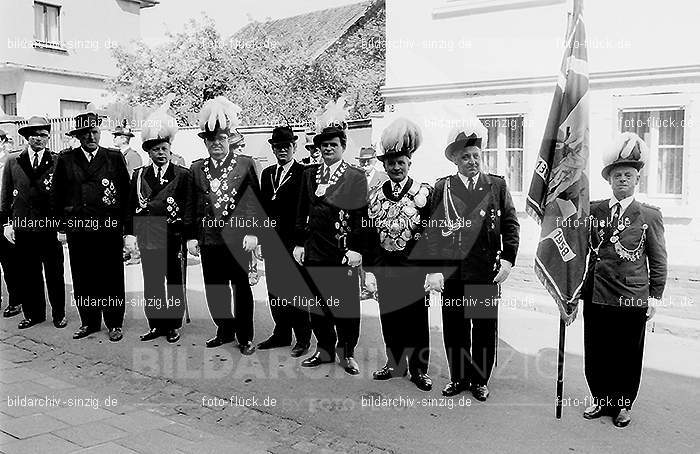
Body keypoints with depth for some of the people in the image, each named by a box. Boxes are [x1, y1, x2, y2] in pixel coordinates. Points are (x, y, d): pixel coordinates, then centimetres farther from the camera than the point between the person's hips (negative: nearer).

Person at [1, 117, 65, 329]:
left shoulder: (58, 161, 0)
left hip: (51, 227, -2)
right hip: (22, 227, 2)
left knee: (54, 274, 6)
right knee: (28, 274, 10)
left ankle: (58, 314, 19)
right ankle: (32, 314, 24)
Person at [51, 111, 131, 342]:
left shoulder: (115, 157, 5)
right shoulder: (65, 159, 7)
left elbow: (126, 192, 4)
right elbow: (56, 194, 12)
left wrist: (126, 225, 0)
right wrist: (62, 222, 7)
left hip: (110, 228, -1)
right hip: (77, 230, 2)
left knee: (112, 278, 4)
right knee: (83, 279, 8)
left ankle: (114, 323, 16)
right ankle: (89, 322, 22)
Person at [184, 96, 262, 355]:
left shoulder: (245, 165, 1)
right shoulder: (197, 169, 10)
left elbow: (254, 201, -1)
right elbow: (191, 205, 11)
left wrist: (253, 232, -8)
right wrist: (191, 236, 5)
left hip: (237, 239, -3)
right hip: (209, 239, 4)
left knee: (241, 288, 4)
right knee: (214, 289, 9)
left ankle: (245, 337, 16)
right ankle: (225, 331, 27)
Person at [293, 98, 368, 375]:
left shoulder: (356, 178, 0)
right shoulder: (309, 174, 12)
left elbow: (361, 216, -5)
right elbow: (302, 212, 13)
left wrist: (356, 249, -11)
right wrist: (299, 243, 8)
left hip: (343, 254, -4)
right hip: (314, 251, 4)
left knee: (346, 304, 3)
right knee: (317, 302, 10)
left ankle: (347, 352, 19)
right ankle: (325, 349, 25)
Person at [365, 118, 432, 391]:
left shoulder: (424, 193, -1)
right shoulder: (374, 195, 8)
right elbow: (369, 233, 10)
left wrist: (429, 266, -10)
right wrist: (369, 265, 6)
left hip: (413, 266, -3)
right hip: (384, 266, 3)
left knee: (417, 317, 4)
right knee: (389, 316, 11)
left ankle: (419, 368, 16)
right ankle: (395, 363, 25)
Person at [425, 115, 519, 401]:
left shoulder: (497, 186, 6)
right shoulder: (442, 188, 3)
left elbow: (511, 224, 7)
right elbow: (433, 231, 1)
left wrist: (508, 258, -5)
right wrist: (434, 270, -5)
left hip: (487, 271, 0)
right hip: (452, 272, 0)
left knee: (485, 328, 9)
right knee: (454, 328, 10)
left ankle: (480, 380, 25)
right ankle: (458, 378, 27)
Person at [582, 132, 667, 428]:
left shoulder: (650, 216, 1)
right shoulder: (592, 210, 5)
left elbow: (658, 261, 4)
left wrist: (655, 297, 2)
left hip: (632, 300, -2)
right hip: (596, 296, 2)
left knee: (628, 356, 8)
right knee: (595, 354, 10)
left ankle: (623, 405, 26)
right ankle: (600, 400, 28)